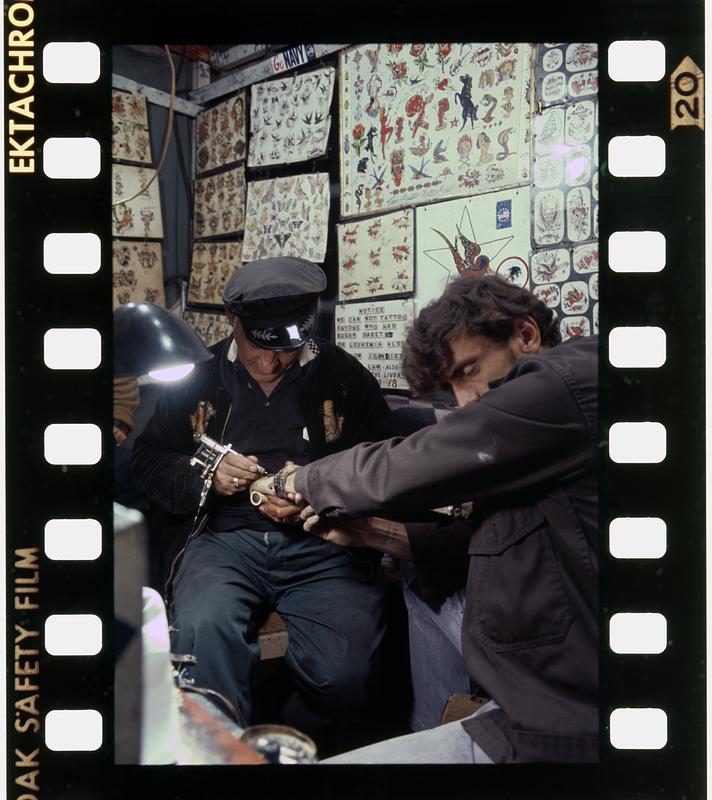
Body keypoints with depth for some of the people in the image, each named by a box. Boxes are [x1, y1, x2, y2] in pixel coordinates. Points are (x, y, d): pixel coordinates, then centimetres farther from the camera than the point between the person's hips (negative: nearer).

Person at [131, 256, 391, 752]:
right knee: (203, 630, -36)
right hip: (227, 539, 1)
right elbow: (150, 460, 19)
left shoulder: (346, 378, 8)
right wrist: (205, 478, -2)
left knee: (343, 675, -27)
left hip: (324, 546, 0)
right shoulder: (200, 376, 13)